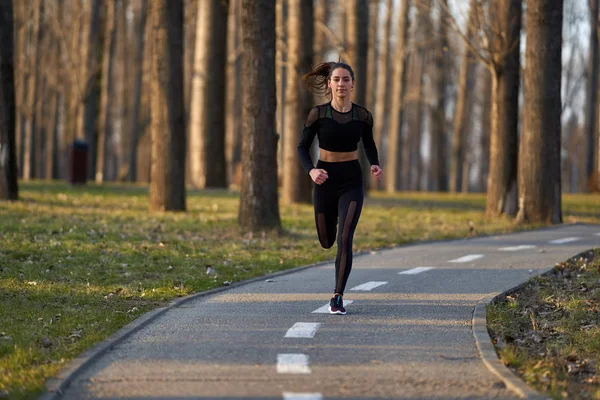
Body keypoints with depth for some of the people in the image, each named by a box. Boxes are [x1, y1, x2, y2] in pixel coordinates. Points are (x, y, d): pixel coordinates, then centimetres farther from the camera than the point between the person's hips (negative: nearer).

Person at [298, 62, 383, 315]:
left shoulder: (362, 116, -3)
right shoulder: (318, 114, -8)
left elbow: (369, 145, 14)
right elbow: (303, 148, -1)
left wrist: (375, 165, -6)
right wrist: (311, 171, -20)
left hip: (351, 182, 0)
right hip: (325, 181, 0)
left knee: (345, 240, -15)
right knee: (327, 242, 13)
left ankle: (338, 297, -4)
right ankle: (333, 218, 52)